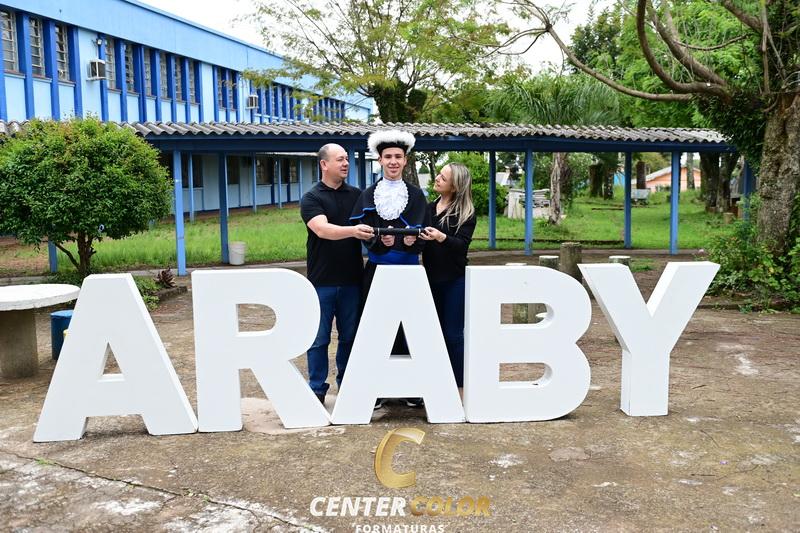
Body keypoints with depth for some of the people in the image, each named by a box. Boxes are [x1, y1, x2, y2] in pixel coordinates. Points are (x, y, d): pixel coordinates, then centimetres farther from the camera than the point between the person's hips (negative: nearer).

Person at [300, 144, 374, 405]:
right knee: (319, 339, 5)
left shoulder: (357, 195, 8)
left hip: (351, 279, 3)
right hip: (322, 281, -3)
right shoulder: (311, 198, -4)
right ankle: (317, 390, 15)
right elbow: (323, 229, -20)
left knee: (350, 336, 11)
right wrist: (353, 231, -37)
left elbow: (372, 225, 9)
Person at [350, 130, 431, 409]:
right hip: (377, 270, 0)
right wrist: (379, 240, -19)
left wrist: (412, 240, -18)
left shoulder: (416, 195, 8)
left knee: (409, 328, 1)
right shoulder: (367, 195, 8)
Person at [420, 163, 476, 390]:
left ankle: (457, 386, 9)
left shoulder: (466, 213, -6)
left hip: (455, 280, -5)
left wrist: (441, 237, -34)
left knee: (453, 334, -2)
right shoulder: (429, 208, 7)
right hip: (431, 278, 5)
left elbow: (462, 245, -18)